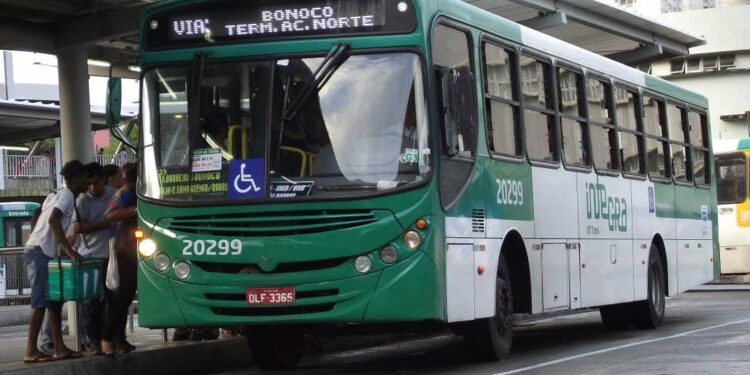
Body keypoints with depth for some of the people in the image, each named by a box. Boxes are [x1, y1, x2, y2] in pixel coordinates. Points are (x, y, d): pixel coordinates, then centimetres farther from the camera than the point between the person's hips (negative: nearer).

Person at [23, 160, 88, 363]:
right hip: (39, 252, -10)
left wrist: (65, 248, 20)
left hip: (43, 253, 10)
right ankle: (31, 351, -12)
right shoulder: (67, 195, -9)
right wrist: (69, 249, -27)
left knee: (55, 301, 9)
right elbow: (53, 220, -24)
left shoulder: (59, 195, 20)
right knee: (41, 302, -11)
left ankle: (59, 348, 9)